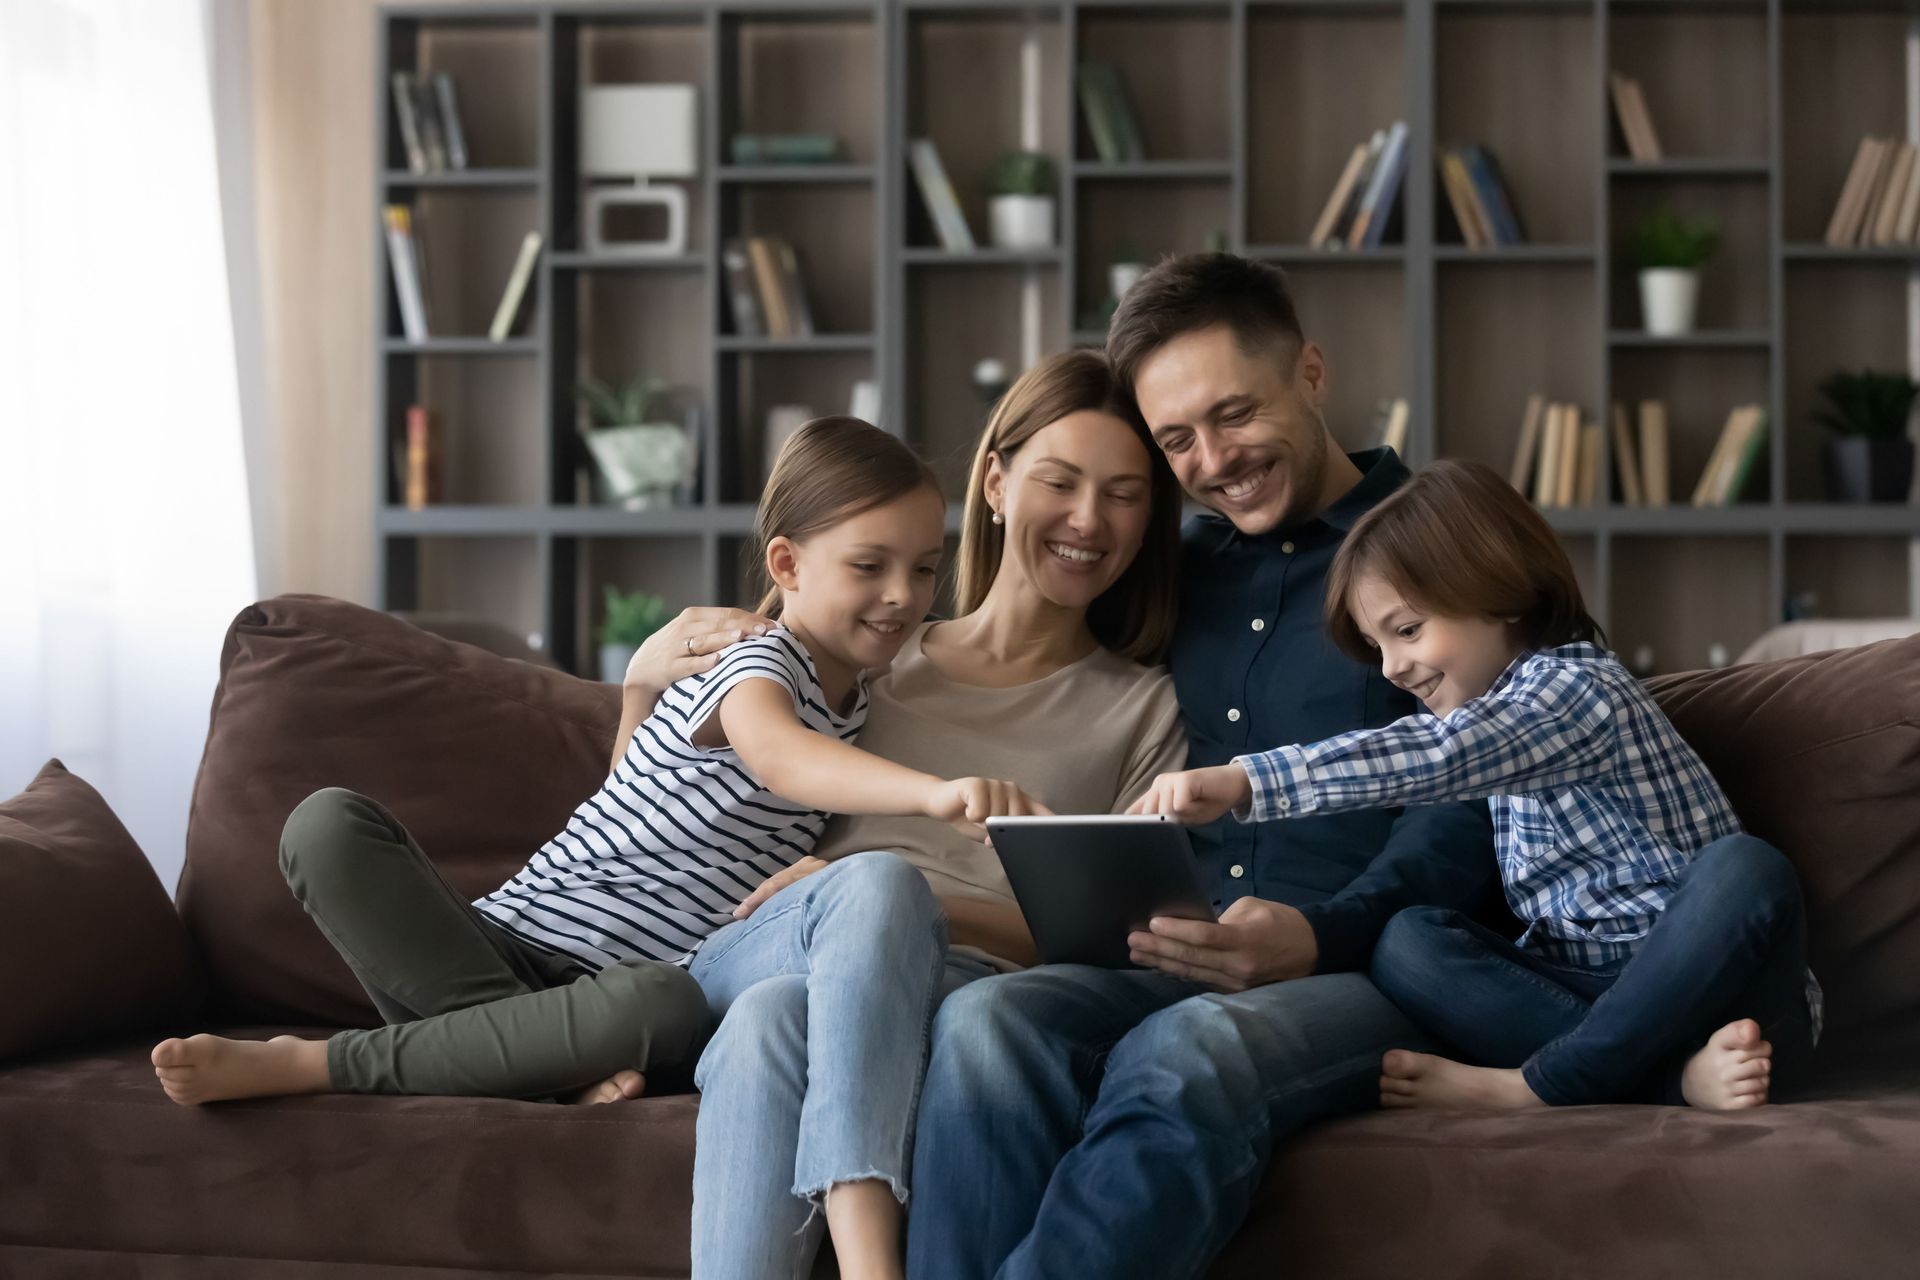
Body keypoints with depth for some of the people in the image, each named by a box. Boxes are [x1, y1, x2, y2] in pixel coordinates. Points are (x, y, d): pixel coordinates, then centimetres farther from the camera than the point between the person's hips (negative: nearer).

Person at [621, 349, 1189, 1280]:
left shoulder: (1145, 709, 23)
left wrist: (919, 906, -8)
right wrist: (644, 681, 13)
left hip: (970, 983, -1)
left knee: (775, 1020, -37)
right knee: (876, 883, -37)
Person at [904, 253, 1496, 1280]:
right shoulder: (1185, 571, 26)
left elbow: (1474, 806, -3)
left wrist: (1325, 934, -21)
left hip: (1375, 971, -4)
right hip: (1175, 974, 5)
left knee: (1185, 1053, -39)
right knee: (985, 1023, -30)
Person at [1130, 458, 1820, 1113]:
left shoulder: (1576, 688, -15)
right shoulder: (1506, 705, 16)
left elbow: (1432, 757, -32)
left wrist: (1246, 782, -42)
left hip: (1701, 978, -7)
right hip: (1582, 982, 7)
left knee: (1745, 869, -37)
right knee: (1407, 941, -16)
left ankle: (1536, 1086, -34)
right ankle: (1675, 1073, -31)